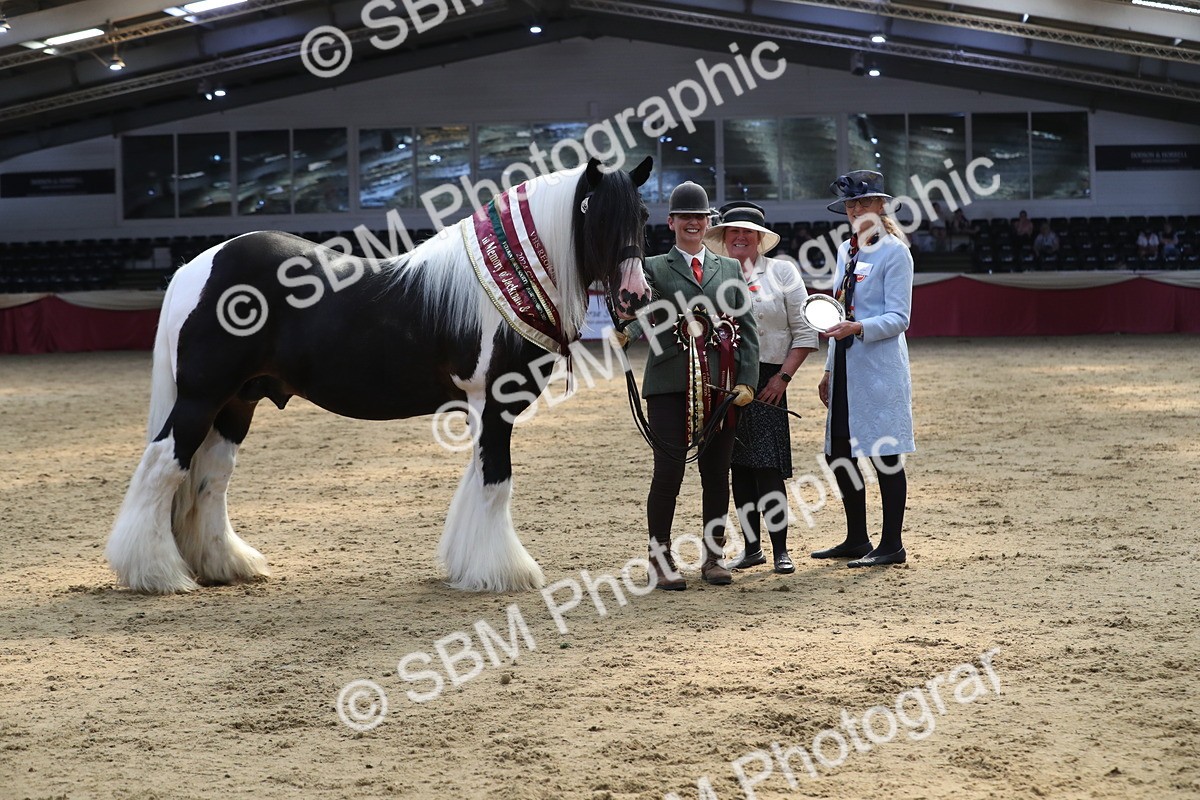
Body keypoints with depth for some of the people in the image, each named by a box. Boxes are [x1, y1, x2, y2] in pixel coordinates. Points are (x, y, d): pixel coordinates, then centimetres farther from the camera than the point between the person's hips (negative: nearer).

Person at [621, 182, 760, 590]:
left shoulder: (730, 269, 17)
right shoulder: (654, 268, 8)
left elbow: (748, 330, 12)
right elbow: (640, 309, -12)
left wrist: (746, 382, 0)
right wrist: (625, 331, -35)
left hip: (721, 385, 3)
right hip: (671, 385, -3)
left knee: (717, 472, 6)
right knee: (668, 471, -5)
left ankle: (714, 556, 17)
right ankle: (660, 558, 6)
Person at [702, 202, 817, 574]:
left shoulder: (782, 272, 2)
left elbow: (804, 332, 0)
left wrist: (783, 377, -8)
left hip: (767, 380, -3)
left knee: (768, 466, -9)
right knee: (738, 466, 6)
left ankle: (780, 550, -3)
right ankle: (752, 547, 14)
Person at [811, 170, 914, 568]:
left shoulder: (894, 252, -7)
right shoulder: (846, 250, 17)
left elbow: (898, 318, -12)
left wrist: (857, 328, -28)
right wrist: (830, 370, 20)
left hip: (880, 367, -8)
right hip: (846, 367, 8)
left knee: (884, 453, -5)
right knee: (838, 454, 10)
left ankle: (892, 545, 2)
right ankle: (856, 540, 22)